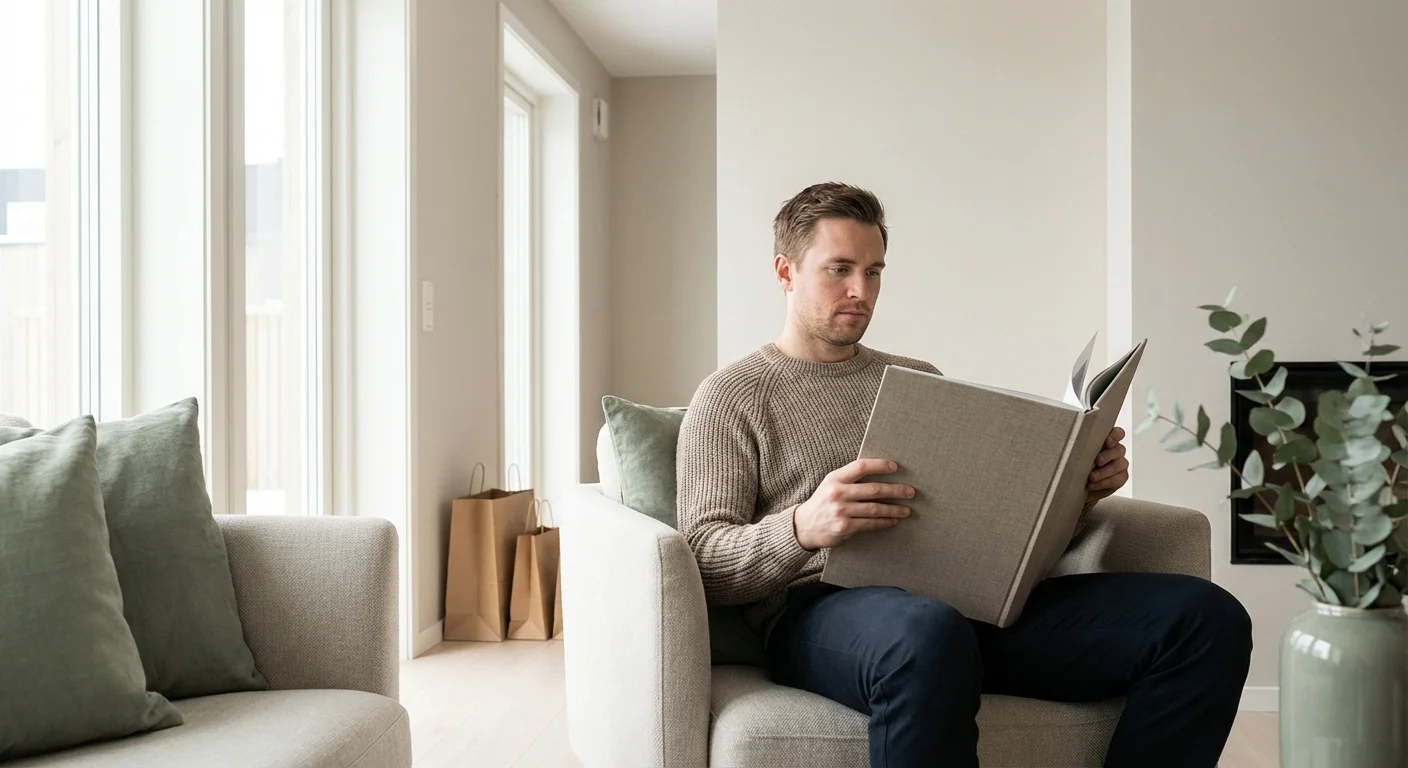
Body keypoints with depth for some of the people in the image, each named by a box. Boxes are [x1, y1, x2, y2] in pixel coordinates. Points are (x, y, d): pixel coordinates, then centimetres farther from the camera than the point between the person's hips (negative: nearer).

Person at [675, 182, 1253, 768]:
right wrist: (802, 528, -22)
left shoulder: (919, 380, 27)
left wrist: (1080, 490, 3)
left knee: (1207, 617, -14)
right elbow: (704, 559, -2)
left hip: (967, 597, 6)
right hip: (823, 606, -5)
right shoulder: (731, 398, 11)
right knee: (929, 634, -44)